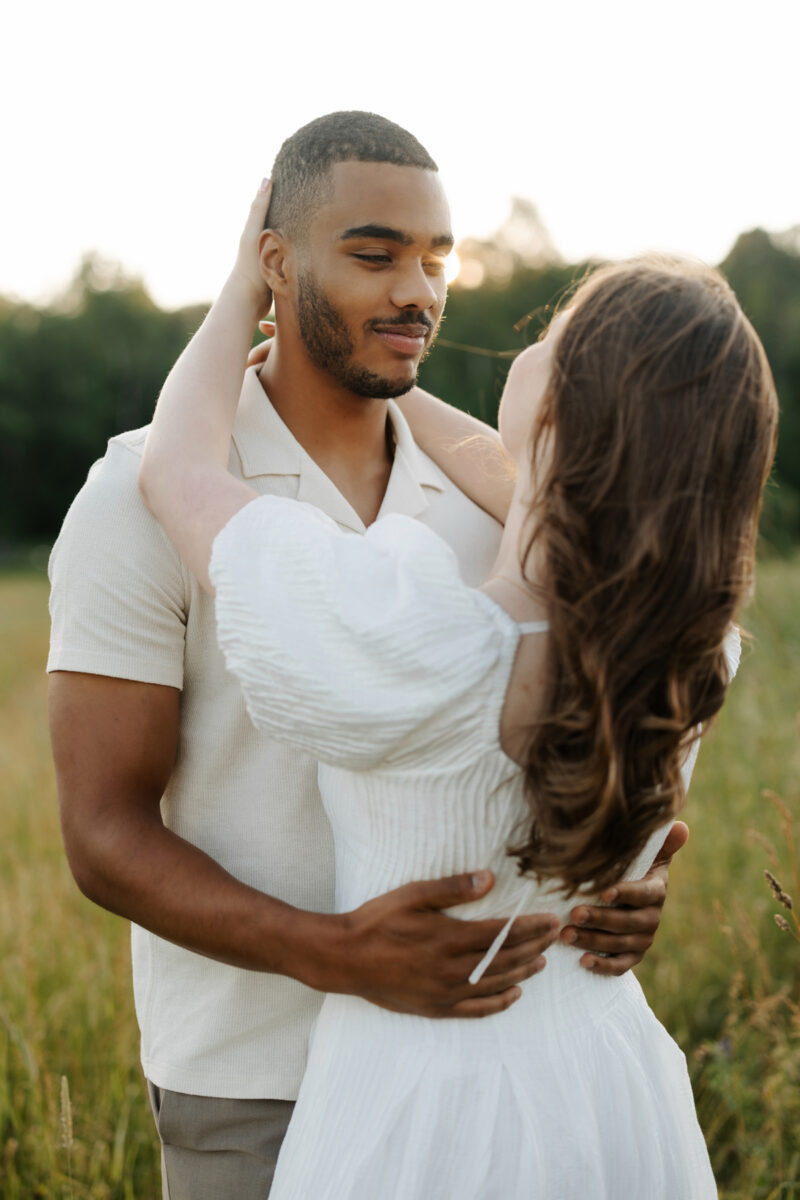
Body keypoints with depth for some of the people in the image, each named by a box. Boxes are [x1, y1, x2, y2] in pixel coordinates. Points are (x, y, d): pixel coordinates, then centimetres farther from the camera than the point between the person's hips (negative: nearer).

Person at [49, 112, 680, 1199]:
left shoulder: (473, 500, 2)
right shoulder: (146, 497, -14)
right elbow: (105, 837, -16)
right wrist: (342, 955, -31)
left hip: (451, 1053, 5)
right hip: (252, 1078, -5)